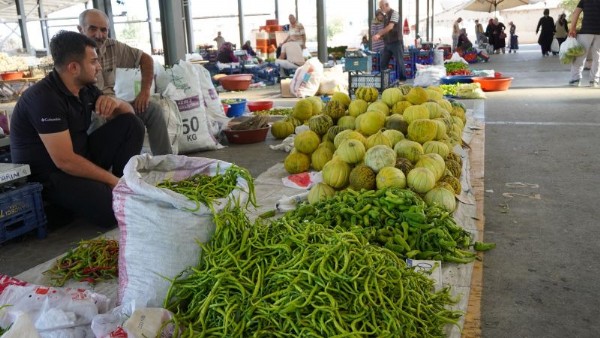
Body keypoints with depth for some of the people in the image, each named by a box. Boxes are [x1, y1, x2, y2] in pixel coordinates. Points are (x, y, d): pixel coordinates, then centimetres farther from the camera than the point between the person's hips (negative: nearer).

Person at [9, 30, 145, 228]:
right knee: (114, 210, -31)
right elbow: (65, 161, -27)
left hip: (82, 158, 9)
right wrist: (112, 179, -20)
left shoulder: (85, 88, 2)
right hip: (48, 176, -9)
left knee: (132, 124, -4)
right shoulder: (44, 97, -24)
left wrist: (115, 102, -14)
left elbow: (128, 112, 11)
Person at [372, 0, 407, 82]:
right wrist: (380, 37, 2)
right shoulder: (385, 16, 14)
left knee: (399, 61, -1)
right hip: (387, 43, 8)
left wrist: (378, 34, -27)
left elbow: (390, 27, -22)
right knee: (383, 62, 5)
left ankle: (402, 79, 8)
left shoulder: (394, 13, -10)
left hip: (396, 42, -8)